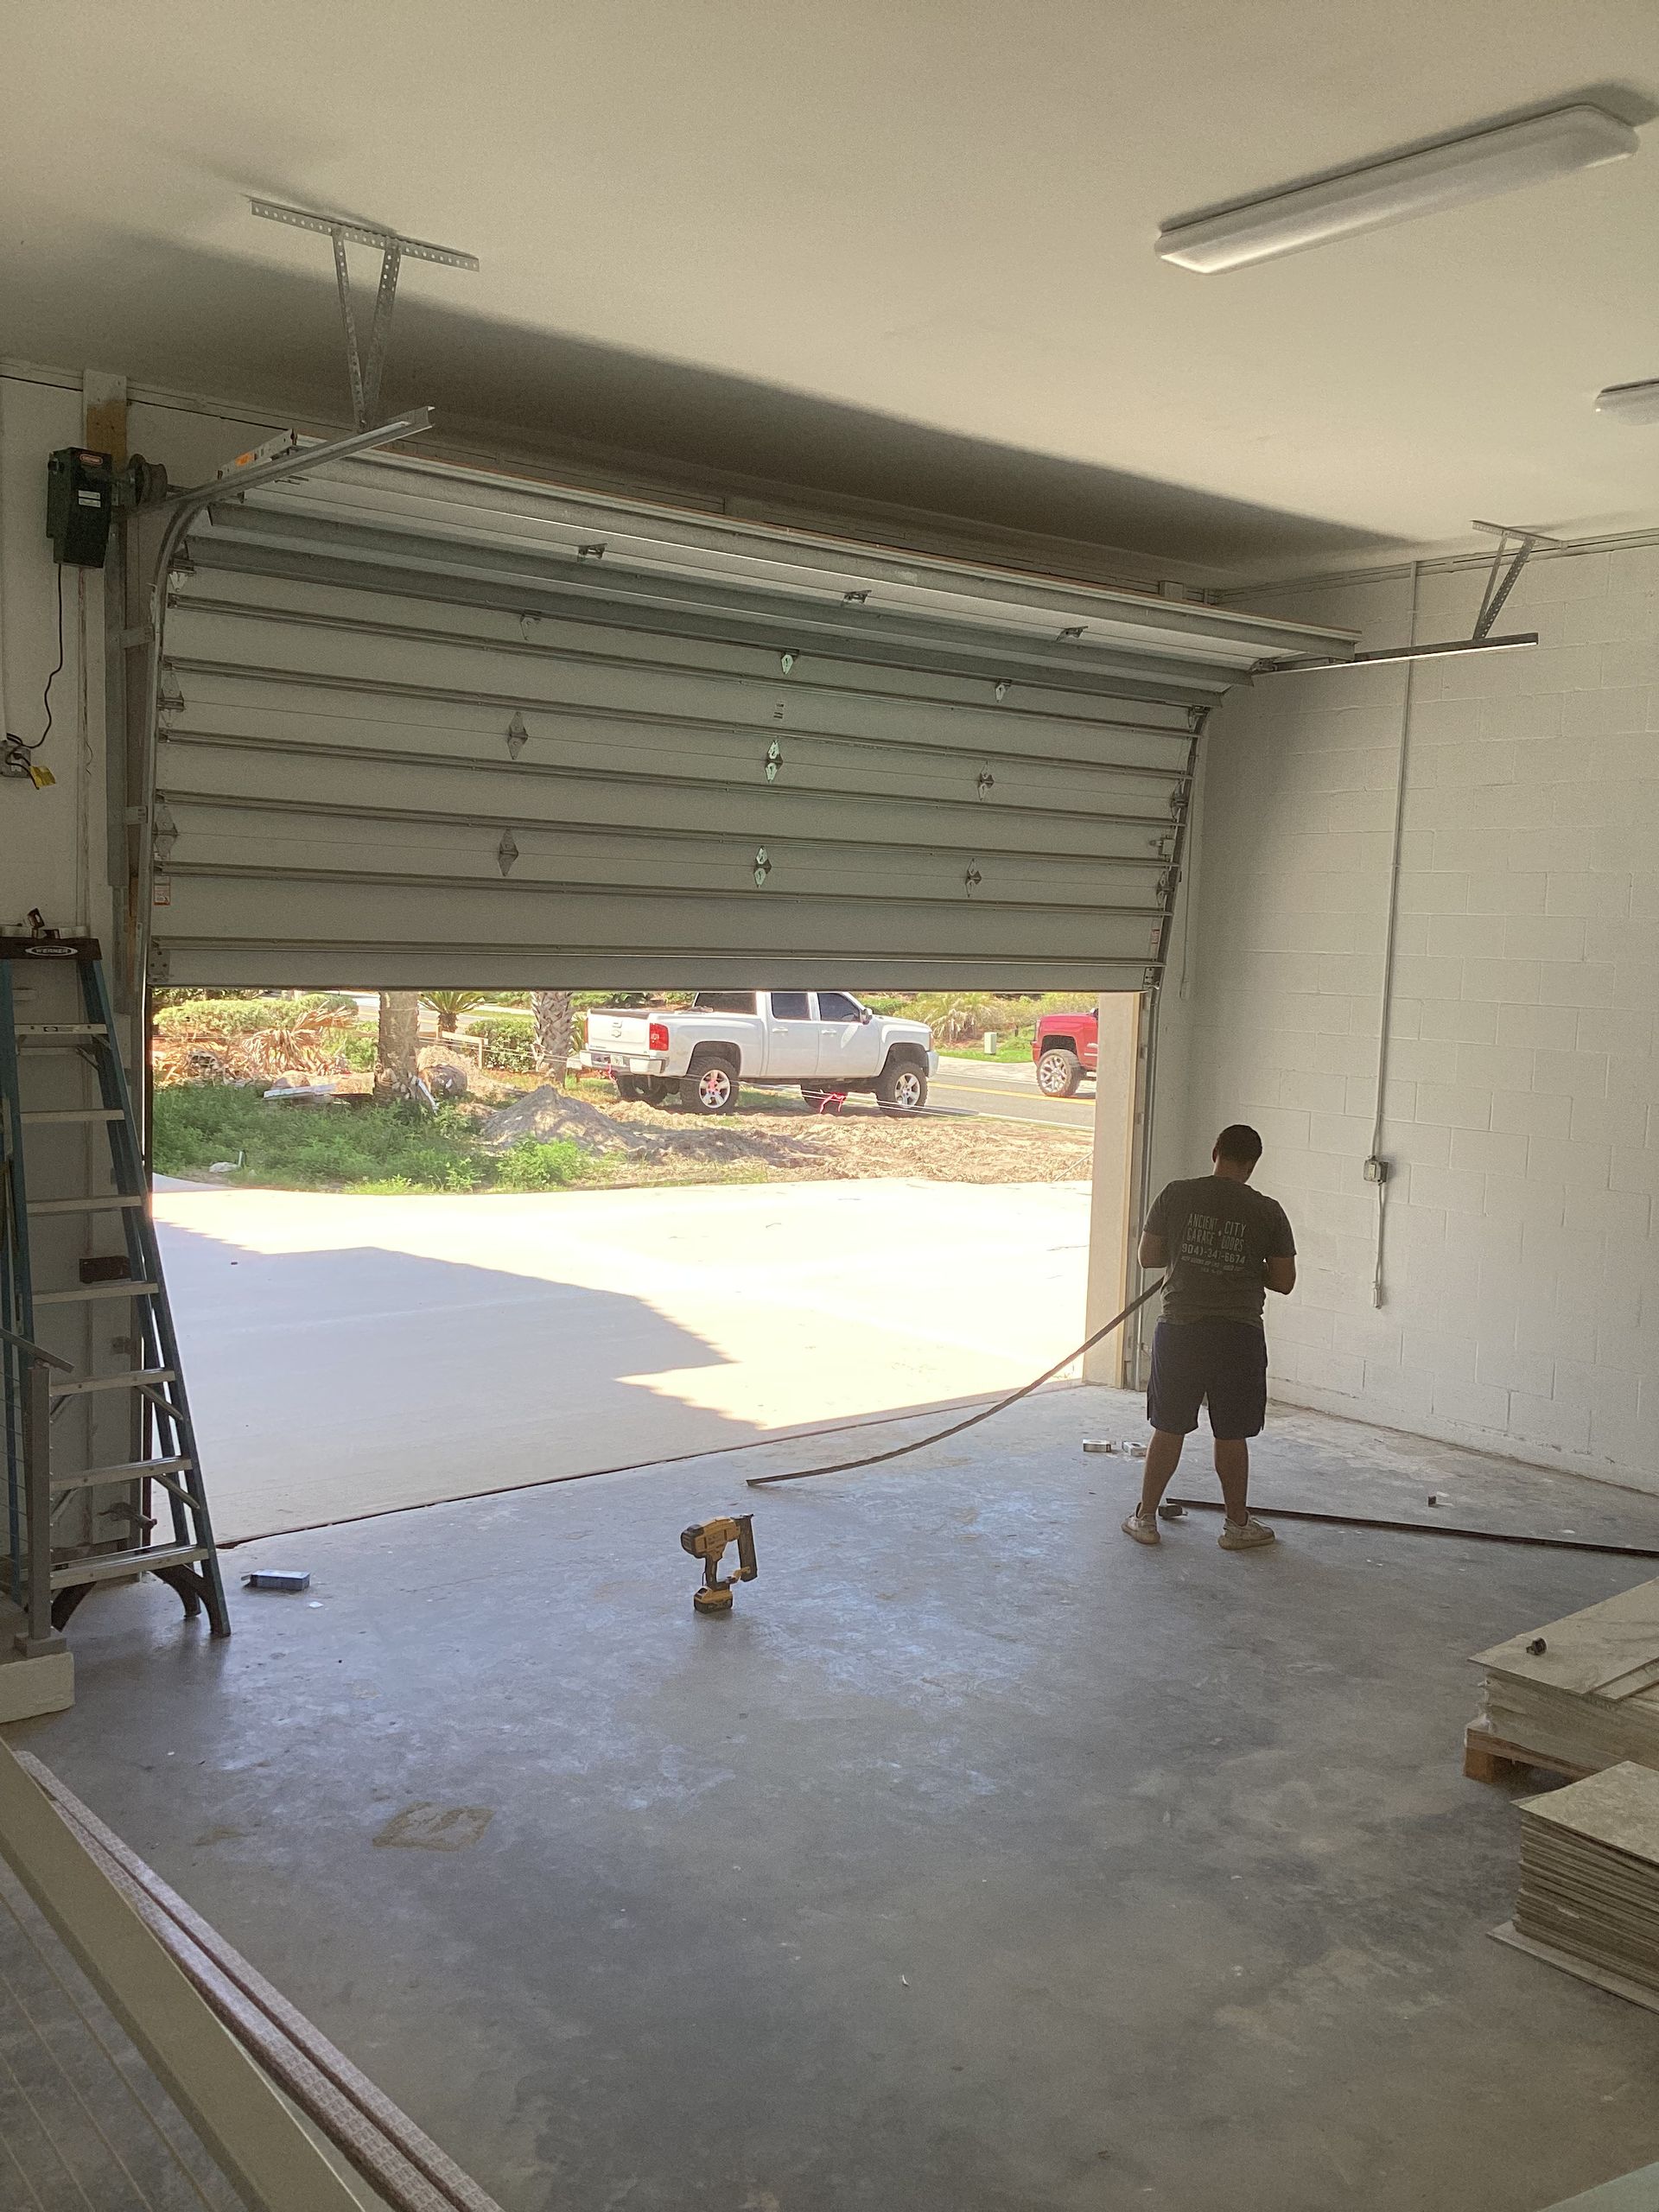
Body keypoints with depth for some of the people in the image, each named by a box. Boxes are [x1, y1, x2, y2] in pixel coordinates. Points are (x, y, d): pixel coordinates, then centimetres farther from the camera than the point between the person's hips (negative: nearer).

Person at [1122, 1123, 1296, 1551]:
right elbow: (1283, 1282, 0)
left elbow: (1147, 1256, 3)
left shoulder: (1175, 1195, -3)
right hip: (1239, 1336, -1)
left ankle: (1145, 1517, 21)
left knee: (1168, 1430, 12)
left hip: (1180, 1330, 1)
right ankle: (1237, 1525, 24)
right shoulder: (1268, 1211, -4)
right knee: (1231, 1436, 11)